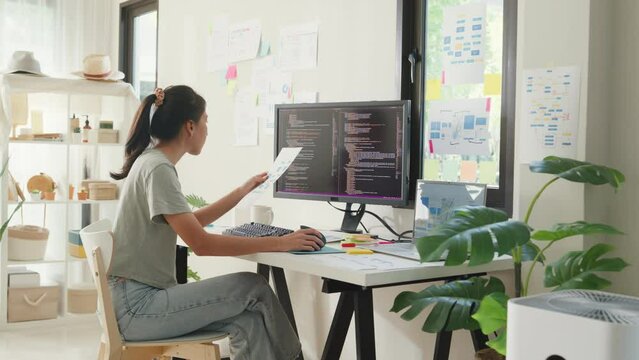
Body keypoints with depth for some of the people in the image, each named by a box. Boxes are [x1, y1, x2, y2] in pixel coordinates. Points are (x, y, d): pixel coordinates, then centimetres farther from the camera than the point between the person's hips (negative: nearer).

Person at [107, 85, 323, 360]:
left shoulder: (153, 162, 13)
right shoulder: (158, 169, -17)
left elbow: (191, 223, 25)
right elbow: (201, 244, -23)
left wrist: (244, 190, 28)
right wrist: (279, 243, -21)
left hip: (138, 299, 9)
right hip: (137, 307, -9)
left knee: (248, 320, -8)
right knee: (254, 288, -10)